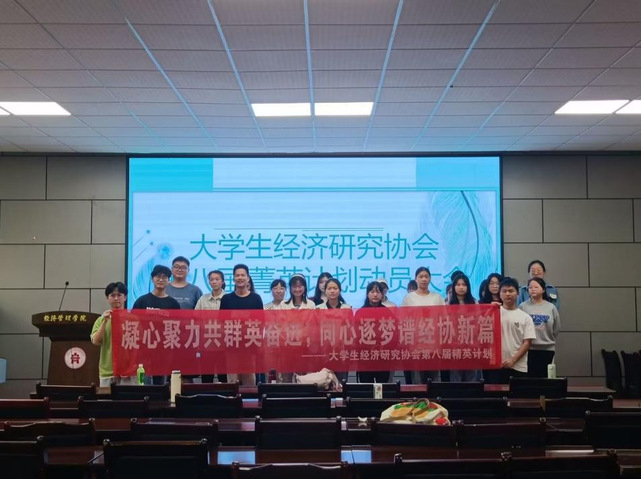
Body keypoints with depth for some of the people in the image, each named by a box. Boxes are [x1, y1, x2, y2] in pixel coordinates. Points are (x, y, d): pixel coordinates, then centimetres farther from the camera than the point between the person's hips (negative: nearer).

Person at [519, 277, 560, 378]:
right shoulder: (523, 306, -2)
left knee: (544, 377, 8)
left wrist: (549, 340, 10)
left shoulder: (551, 307, 2)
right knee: (529, 376, 2)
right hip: (527, 348, -1)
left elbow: (556, 329, 8)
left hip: (547, 349, 1)